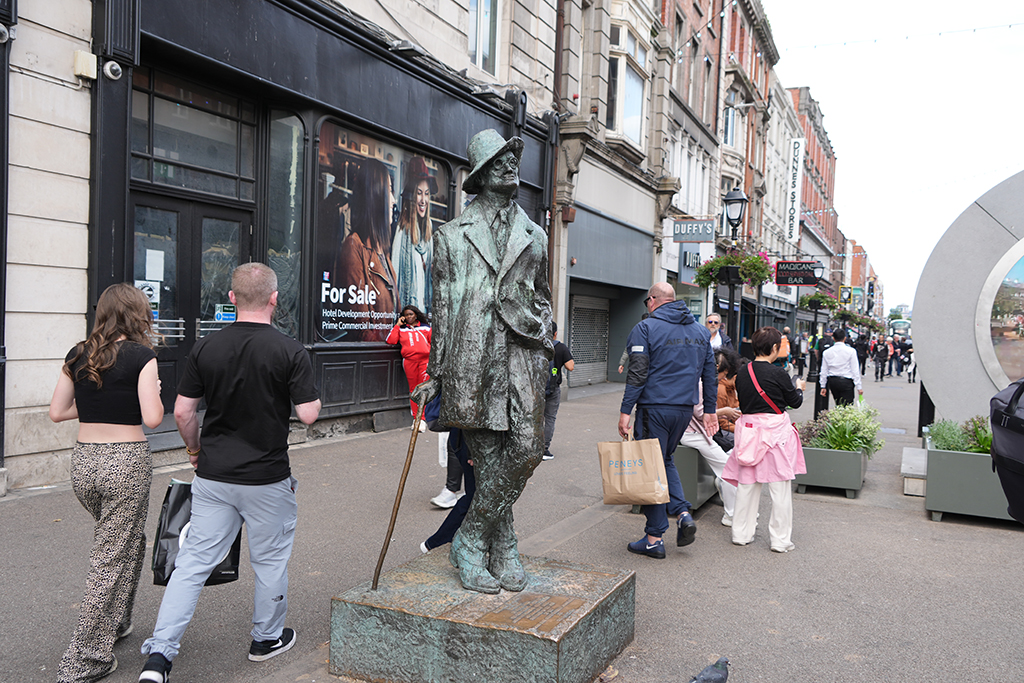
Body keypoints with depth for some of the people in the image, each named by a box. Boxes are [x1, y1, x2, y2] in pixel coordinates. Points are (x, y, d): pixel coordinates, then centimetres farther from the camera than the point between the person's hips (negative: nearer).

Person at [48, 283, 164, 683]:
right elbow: (152, 418, -16)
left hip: (83, 460, 7)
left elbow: (56, 412, 8)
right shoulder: (141, 356, -12)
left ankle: (114, 623, 39)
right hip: (126, 461, -6)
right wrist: (154, 391, 3)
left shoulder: (77, 356, 6)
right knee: (111, 559, 4)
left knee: (127, 541, 27)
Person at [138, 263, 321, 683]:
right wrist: (315, 397, 8)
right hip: (266, 478, -3)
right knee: (270, 560, 15)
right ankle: (267, 639, 32)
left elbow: (183, 412, 1)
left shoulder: (205, 349, -2)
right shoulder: (289, 351, -13)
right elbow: (309, 414, -14)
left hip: (212, 475, 3)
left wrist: (195, 449, 19)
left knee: (193, 561, 9)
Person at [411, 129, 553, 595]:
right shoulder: (452, 235, 12)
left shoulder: (535, 237, 19)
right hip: (471, 357, -2)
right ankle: (504, 551, 17)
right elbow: (441, 307, 10)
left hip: (520, 352, 2)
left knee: (527, 449, -12)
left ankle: (470, 541, 6)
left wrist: (544, 353, 14)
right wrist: (435, 374, 7)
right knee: (489, 461, -1)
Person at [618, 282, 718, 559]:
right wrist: (710, 411, 19)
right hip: (685, 409, 6)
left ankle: (654, 539, 7)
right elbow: (710, 375, 13)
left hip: (654, 408, -6)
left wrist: (625, 412, -12)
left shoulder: (645, 328, -8)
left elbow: (637, 375, -14)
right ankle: (683, 513, 7)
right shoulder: (701, 331, 11)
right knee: (665, 459, 24)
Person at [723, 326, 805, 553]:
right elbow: (795, 401, 1)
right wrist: (800, 390, 20)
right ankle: (780, 540, 10)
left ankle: (741, 534, 19)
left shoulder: (742, 374, 2)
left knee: (746, 484, 12)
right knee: (780, 488, 4)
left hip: (749, 428, 5)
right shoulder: (778, 373, -13)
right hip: (776, 430, -5)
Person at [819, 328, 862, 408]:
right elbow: (855, 370, -5)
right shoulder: (851, 351, -5)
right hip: (846, 382, -4)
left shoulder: (827, 352, 4)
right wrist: (859, 387, -1)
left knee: (838, 406, 16)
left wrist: (823, 386, 14)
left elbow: (824, 370, 7)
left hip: (832, 381, 4)